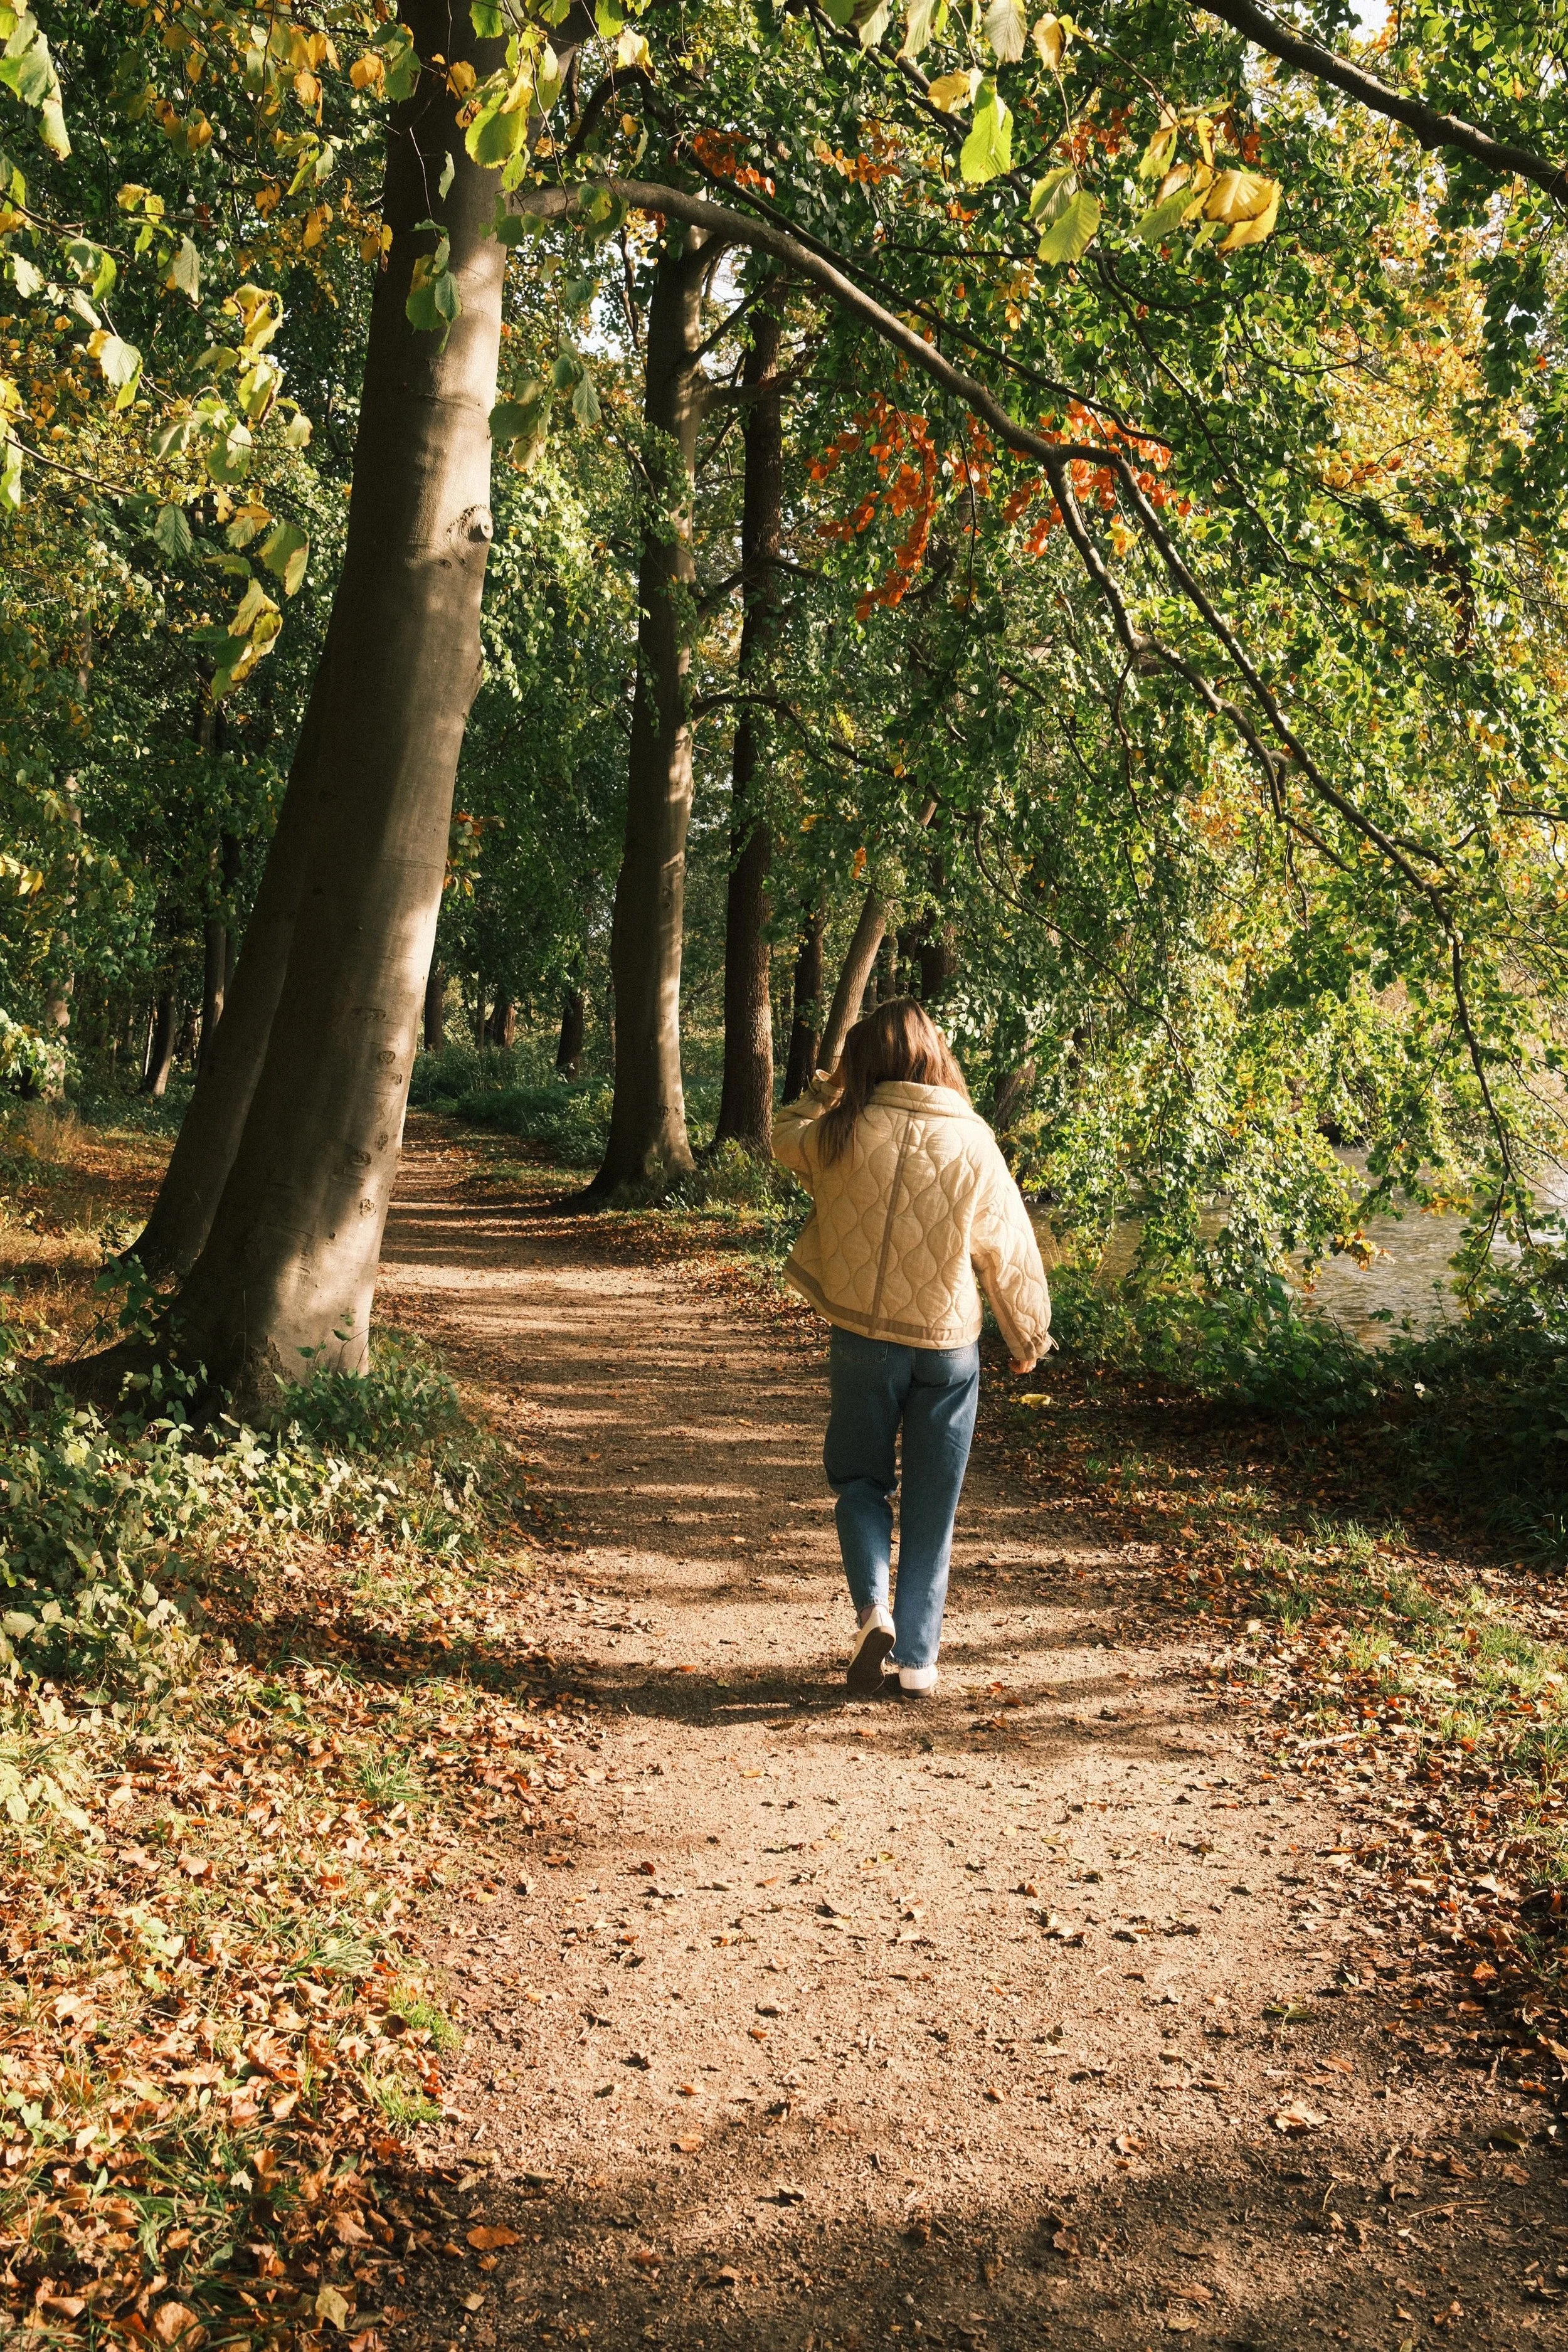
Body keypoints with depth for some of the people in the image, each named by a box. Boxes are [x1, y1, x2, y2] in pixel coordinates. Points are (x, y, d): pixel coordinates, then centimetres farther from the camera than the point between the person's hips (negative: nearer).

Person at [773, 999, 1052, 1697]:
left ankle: (874, 1608, -5)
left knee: (860, 1481, 17)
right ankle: (917, 1656, 14)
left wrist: (830, 1088, 21)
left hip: (862, 1340, 0)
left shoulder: (844, 1133, -9)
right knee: (931, 1506, 11)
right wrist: (1028, 1335, 13)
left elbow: (785, 1137, 15)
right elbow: (1010, 1250, 0)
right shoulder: (971, 1141, -8)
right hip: (948, 1345, 0)